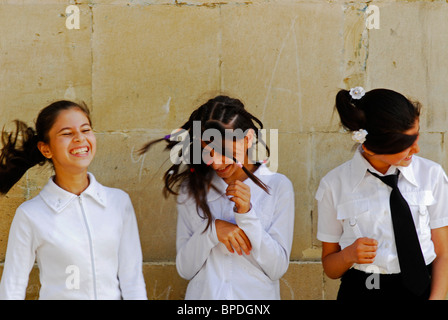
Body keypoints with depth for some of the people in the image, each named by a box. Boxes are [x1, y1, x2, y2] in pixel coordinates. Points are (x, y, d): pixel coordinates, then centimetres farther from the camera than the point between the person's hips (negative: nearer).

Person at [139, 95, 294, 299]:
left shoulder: (278, 186, -5)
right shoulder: (192, 189, 1)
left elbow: (277, 269, -8)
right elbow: (184, 269, -2)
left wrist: (246, 215, -17)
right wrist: (211, 231, -16)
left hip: (258, 294, -1)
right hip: (202, 293, 1)